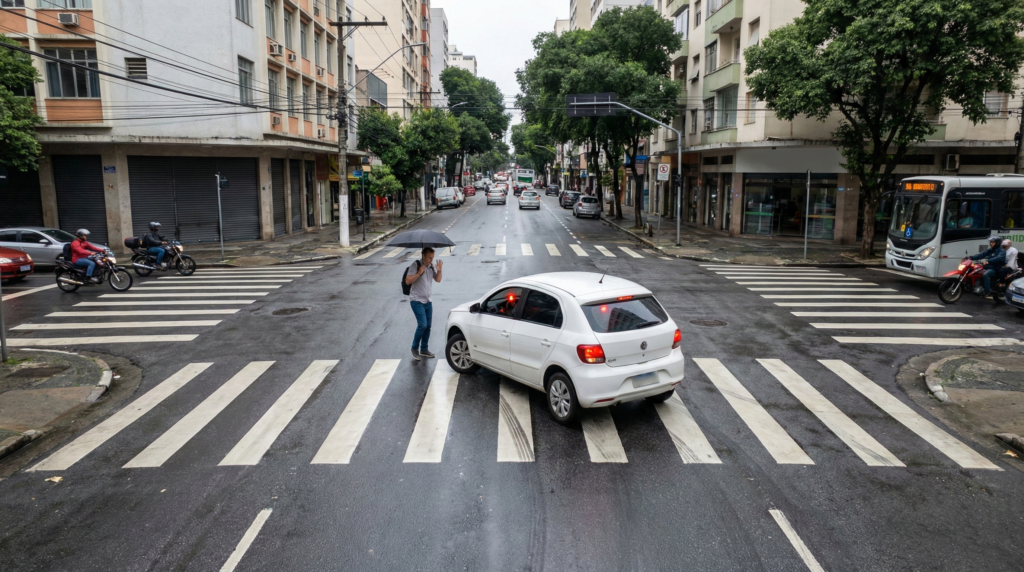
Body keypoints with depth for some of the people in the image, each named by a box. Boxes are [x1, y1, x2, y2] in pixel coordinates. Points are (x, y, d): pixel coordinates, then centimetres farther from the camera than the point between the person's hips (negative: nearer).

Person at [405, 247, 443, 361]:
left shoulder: (431, 266, 6)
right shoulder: (416, 265, -14)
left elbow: (438, 280, 9)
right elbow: (408, 281, -18)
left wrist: (439, 270, -8)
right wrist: (419, 273, -28)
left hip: (428, 301, 7)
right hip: (417, 301, -7)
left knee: (428, 326, 9)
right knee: (422, 325, -14)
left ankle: (424, 349, 20)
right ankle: (415, 348, 3)